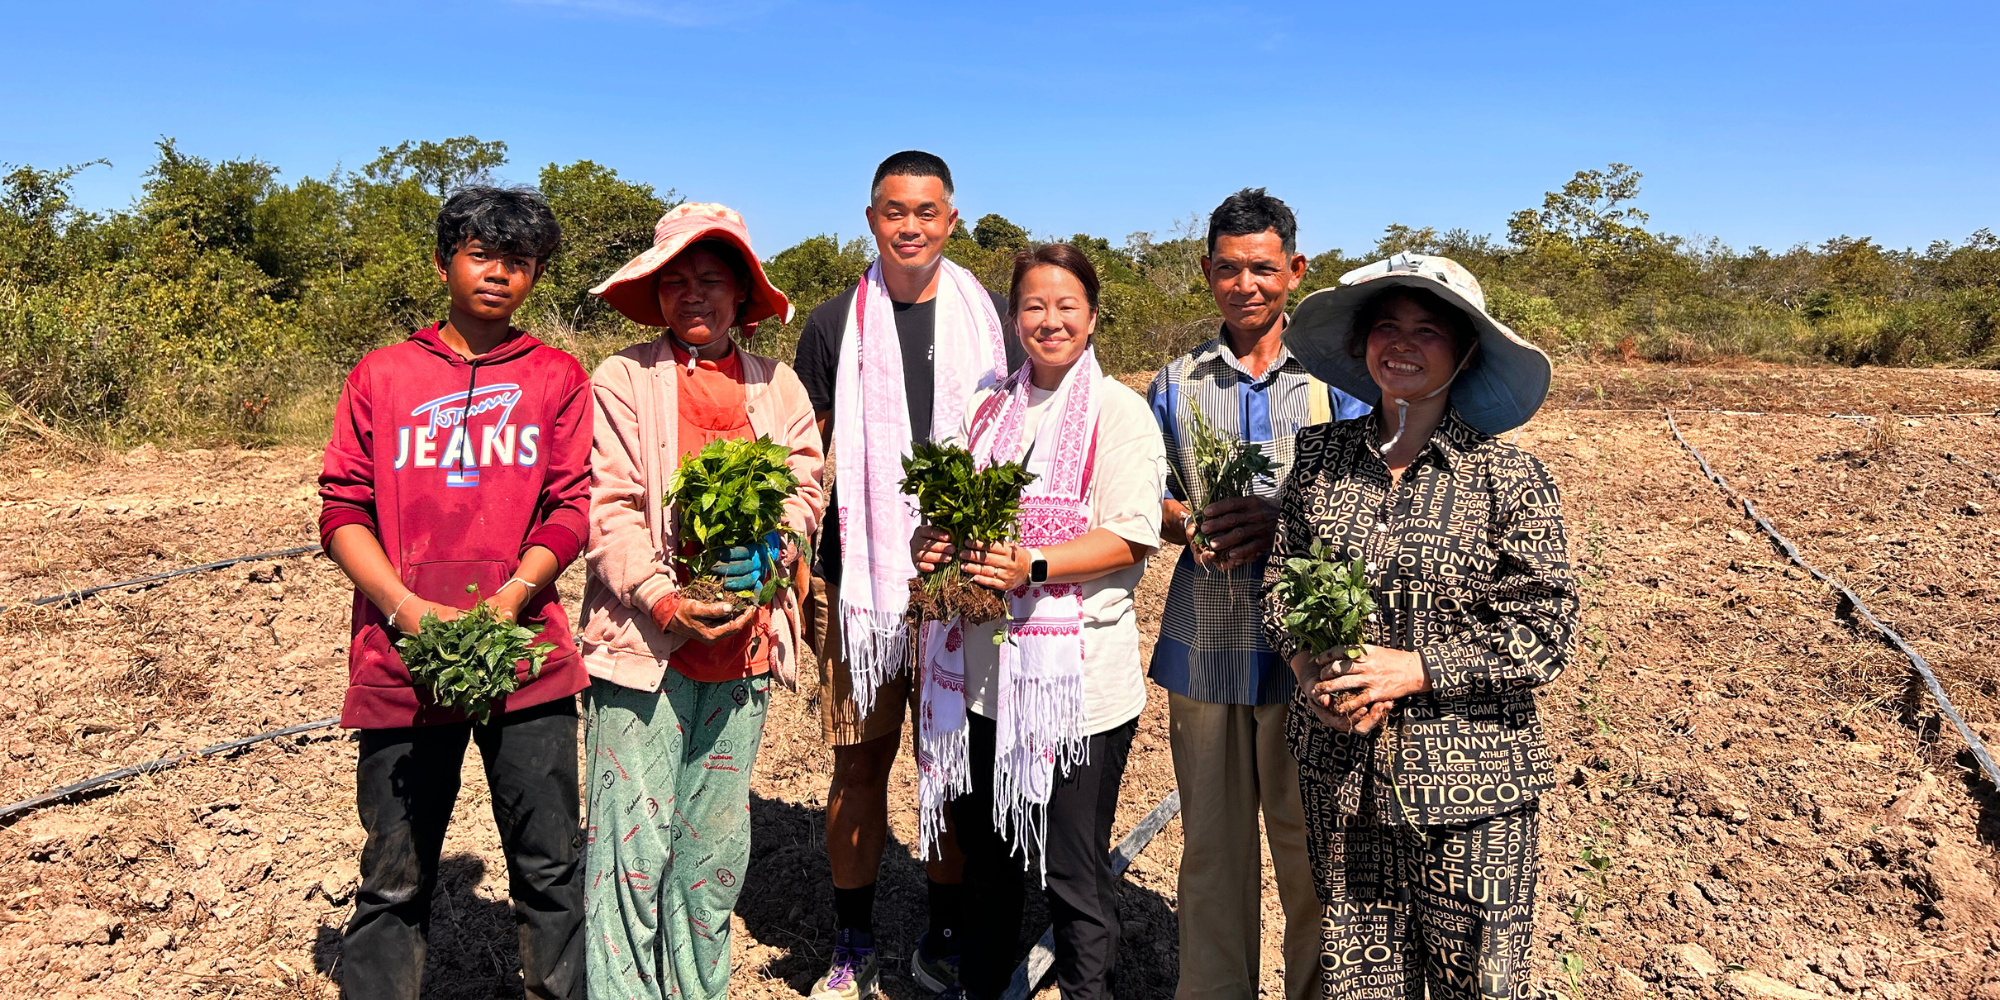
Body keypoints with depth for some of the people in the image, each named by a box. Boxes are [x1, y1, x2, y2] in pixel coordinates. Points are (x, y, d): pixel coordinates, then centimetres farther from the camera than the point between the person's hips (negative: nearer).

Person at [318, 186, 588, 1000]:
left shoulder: (557, 379, 8)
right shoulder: (380, 376, 9)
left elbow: (569, 508, 2)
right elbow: (341, 511, 4)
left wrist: (506, 602, -13)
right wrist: (411, 611, -10)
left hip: (528, 655, 0)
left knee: (550, 869, 8)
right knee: (395, 880, 9)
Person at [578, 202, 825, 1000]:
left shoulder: (777, 387, 12)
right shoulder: (622, 379, 0)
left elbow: (805, 491, 7)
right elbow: (608, 509, -7)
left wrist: (763, 552, -13)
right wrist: (665, 600, -19)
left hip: (743, 643, 4)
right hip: (643, 643, -4)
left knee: (718, 845, 14)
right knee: (633, 843, -4)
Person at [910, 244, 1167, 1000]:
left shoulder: (1119, 410, -3)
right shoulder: (989, 407, 13)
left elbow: (1132, 537, -12)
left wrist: (1033, 565, -24)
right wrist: (930, 545, -6)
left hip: (1075, 675, -5)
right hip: (981, 668, 5)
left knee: (1074, 871, 4)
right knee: (985, 852, 18)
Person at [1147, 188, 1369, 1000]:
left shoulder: (1333, 375, 2)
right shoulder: (1177, 383, 9)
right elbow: (1150, 502, 12)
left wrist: (1279, 524, -17)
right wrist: (1191, 525, -10)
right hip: (1203, 645, 2)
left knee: (1310, 840, 6)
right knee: (1212, 839, 12)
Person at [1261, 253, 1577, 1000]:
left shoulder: (1507, 477, -9)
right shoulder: (1320, 455, 2)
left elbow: (1543, 632, -9)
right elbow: (1279, 579, 8)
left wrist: (1411, 669, -17)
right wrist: (1309, 667, -11)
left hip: (1468, 783, -3)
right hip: (1339, 771, 3)